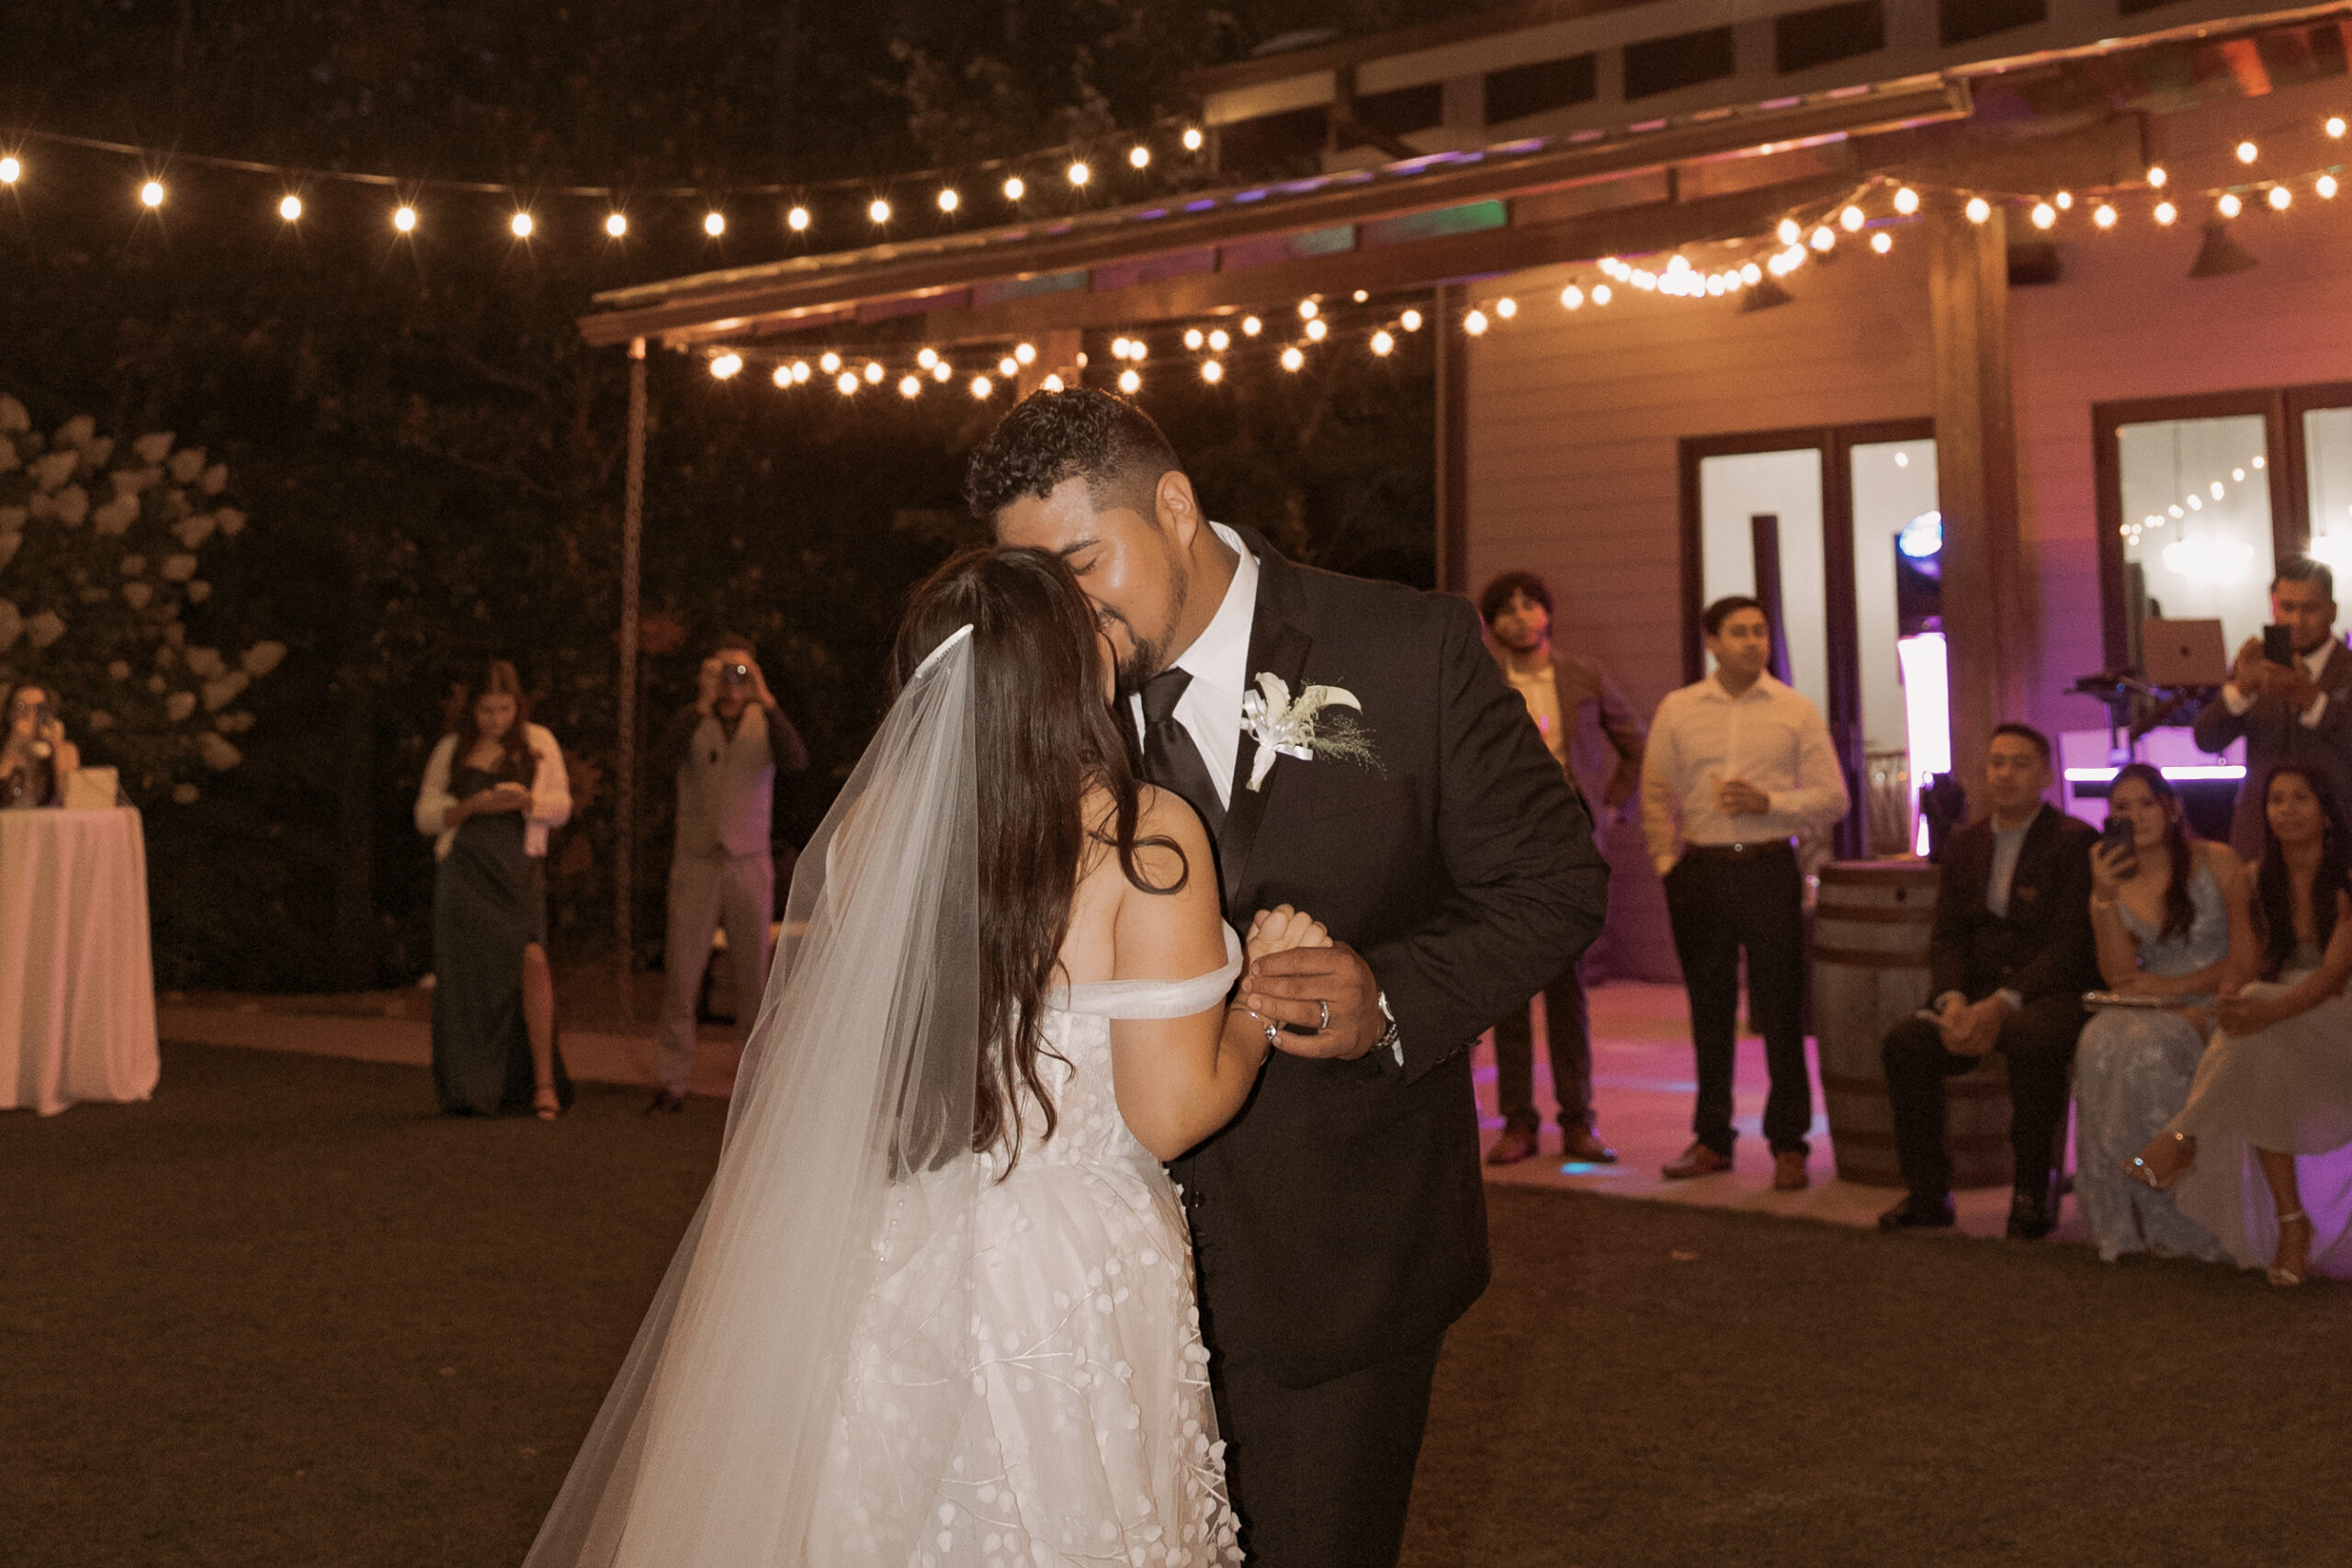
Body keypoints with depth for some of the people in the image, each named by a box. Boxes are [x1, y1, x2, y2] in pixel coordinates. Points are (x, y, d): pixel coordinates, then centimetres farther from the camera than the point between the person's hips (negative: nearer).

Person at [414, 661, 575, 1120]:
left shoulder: (539, 744, 11)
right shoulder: (452, 751, 11)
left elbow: (561, 808, 11)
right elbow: (426, 816, 9)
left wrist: (527, 800, -10)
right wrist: (472, 805, -9)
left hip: (518, 870, -1)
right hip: (464, 871, 1)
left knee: (532, 959, -20)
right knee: (467, 977, -3)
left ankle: (543, 1082, -15)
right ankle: (471, 1092, 8)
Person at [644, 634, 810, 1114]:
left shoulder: (764, 722, 5)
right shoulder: (690, 720, 3)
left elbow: (797, 762, -15)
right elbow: (663, 763, -16)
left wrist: (766, 700, -20)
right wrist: (702, 705, -21)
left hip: (750, 863, 1)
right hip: (696, 863, -1)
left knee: (754, 976, 4)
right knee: (680, 975, -2)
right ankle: (674, 1083, 4)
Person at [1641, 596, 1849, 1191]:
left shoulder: (1797, 711, 4)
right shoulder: (1677, 710, 7)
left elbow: (1832, 798, 2)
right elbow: (1656, 796, 12)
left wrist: (1768, 802, -12)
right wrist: (1669, 863, 4)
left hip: (1770, 868, -1)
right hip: (1700, 873, 2)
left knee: (1780, 1013, -1)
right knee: (1709, 1013, 8)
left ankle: (1789, 1143, 9)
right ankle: (1712, 1140, 18)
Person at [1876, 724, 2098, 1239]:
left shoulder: (2075, 842, -2)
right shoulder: (1965, 844, 17)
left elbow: (2070, 945, -11)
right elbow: (1947, 938, 12)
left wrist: (2002, 1004, -23)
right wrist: (1952, 1001, -11)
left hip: (2052, 993, -5)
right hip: (1977, 995, 5)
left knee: (2032, 1041, -38)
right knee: (1903, 1043, -22)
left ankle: (2033, 1191, -19)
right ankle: (1927, 1193, -10)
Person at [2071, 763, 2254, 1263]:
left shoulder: (2218, 863, 0)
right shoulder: (2112, 879, 9)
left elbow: (2244, 964, -3)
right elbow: (2120, 975, -3)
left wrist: (2173, 987, -11)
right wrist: (2105, 898, -12)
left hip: (2211, 1008, -3)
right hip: (2148, 1013, 3)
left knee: (2147, 1046, -35)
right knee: (2101, 1043, -32)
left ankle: (2173, 1221, -23)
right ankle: (2124, 1219, -24)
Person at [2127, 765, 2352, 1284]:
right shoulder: (2258, 880, 9)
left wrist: (2269, 1010, -39)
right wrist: (2231, 994, -18)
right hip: (2279, 1036, 4)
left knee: (2260, 1035, -37)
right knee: (2255, 1062, -34)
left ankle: (2183, 1138, -30)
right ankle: (2290, 1223, -32)